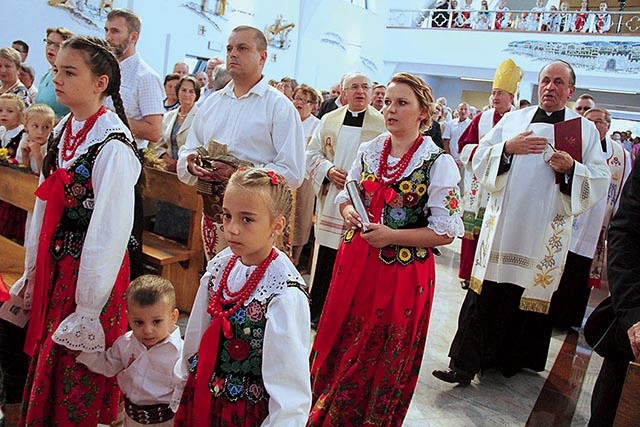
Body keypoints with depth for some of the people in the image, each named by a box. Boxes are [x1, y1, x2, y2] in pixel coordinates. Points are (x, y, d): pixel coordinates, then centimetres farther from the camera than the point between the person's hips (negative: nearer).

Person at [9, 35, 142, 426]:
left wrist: (88, 307, -16)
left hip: (92, 268, -7)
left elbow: (110, 229, -20)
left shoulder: (113, 145, -20)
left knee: (79, 383, 8)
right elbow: (45, 206, 10)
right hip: (54, 264, 8)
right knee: (46, 362, 21)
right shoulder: (63, 132, 5)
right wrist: (32, 270, 12)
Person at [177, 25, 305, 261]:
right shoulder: (211, 102, 16)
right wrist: (191, 165, -6)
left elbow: (292, 173, -13)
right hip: (211, 213, 5)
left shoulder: (280, 106, -4)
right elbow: (187, 151, 18)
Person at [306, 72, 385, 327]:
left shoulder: (382, 124, -1)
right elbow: (312, 154, 12)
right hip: (330, 201, 3)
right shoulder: (329, 120, 9)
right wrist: (328, 170, -6)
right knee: (324, 261, 9)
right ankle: (317, 311, 24)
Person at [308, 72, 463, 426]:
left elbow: (446, 232, -11)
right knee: (338, 347, 15)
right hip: (355, 262, 5)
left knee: (380, 360, 10)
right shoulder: (368, 151, 4)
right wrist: (349, 212, -7)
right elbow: (346, 197, 17)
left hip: (403, 273, -5)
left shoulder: (439, 163, -11)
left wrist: (392, 236, -20)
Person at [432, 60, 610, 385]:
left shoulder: (586, 130, 8)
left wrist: (571, 168, -15)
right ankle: (466, 363, 4)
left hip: (545, 232, 0)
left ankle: (514, 358, 28)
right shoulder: (513, 119, 10)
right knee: (486, 293, -2)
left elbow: (600, 181, 3)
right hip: (502, 225, 0)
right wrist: (508, 147, -12)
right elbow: (480, 159, 5)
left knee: (532, 294, 9)